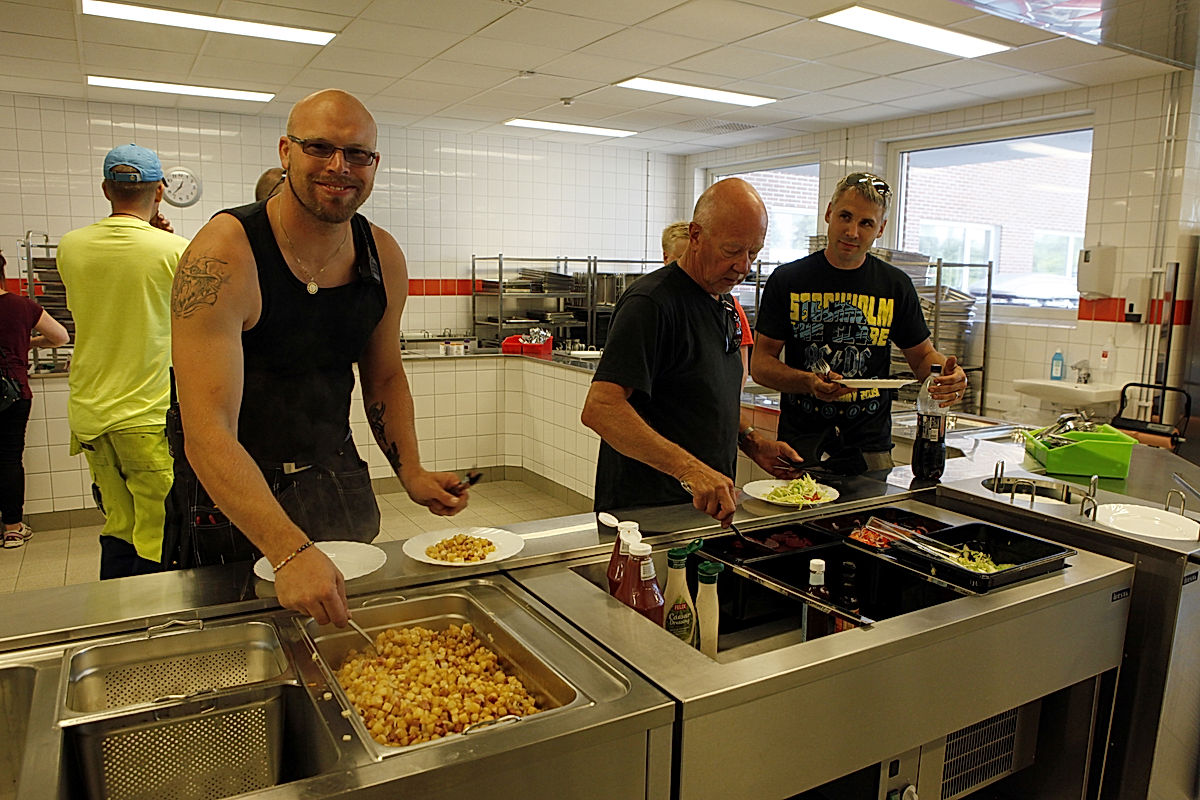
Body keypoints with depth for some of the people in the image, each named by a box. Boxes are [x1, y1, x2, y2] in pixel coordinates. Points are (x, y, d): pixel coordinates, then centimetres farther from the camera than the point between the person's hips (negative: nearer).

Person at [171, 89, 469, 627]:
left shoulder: (383, 259, -5)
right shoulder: (224, 256, -24)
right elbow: (208, 435, -32)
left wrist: (411, 472, -6)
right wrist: (288, 550, -44)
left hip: (338, 480, 5)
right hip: (233, 498, -4)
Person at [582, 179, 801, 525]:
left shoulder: (722, 300, 10)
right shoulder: (652, 303, -20)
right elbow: (599, 409, -31)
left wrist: (752, 443, 6)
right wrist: (689, 468, -39)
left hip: (708, 505, 9)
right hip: (644, 508, -9)